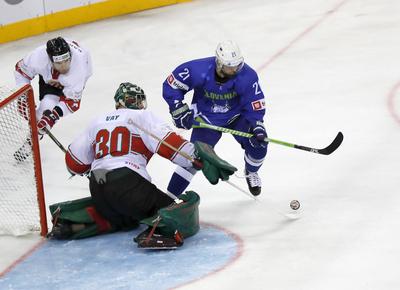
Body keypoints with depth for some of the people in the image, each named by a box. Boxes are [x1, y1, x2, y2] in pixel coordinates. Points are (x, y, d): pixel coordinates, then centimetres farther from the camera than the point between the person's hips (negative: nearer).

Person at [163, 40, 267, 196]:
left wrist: (257, 126, -34)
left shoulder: (247, 76, -27)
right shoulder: (199, 71, -31)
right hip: (206, 118, -2)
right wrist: (179, 110, -23)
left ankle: (251, 173, 21)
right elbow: (171, 85, -17)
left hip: (236, 116, 2)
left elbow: (255, 105, -19)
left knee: (258, 143, -15)